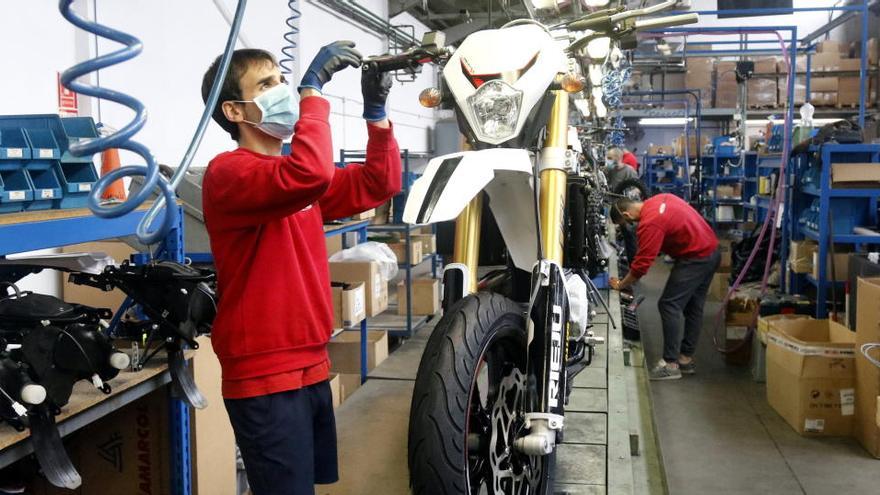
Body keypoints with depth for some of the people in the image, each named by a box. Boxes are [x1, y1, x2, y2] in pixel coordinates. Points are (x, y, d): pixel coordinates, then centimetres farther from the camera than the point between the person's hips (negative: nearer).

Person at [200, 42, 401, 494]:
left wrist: (375, 111, 3)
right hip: (264, 378, -9)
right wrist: (314, 87, -24)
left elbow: (379, 185, 14)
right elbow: (311, 172, -33)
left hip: (311, 369, 9)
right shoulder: (228, 172, -14)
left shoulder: (294, 175, 14)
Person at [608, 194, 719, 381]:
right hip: (711, 251, 10)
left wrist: (620, 285, -4)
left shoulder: (650, 223, -20)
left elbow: (641, 264, -17)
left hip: (695, 258, -10)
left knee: (669, 305, -6)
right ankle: (686, 359, 23)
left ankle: (670, 364, -6)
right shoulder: (659, 200, 6)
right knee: (693, 307, 15)